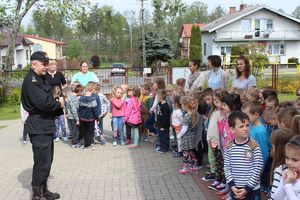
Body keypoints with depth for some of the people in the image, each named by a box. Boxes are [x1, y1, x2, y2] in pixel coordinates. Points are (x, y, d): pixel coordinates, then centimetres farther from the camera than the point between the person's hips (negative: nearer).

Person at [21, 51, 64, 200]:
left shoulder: (41, 79, 16)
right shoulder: (31, 80, -16)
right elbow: (43, 102, -27)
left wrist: (58, 107, -4)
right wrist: (59, 104, -10)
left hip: (46, 125, 10)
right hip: (38, 127, -10)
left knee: (47, 160, 17)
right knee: (42, 162, -5)